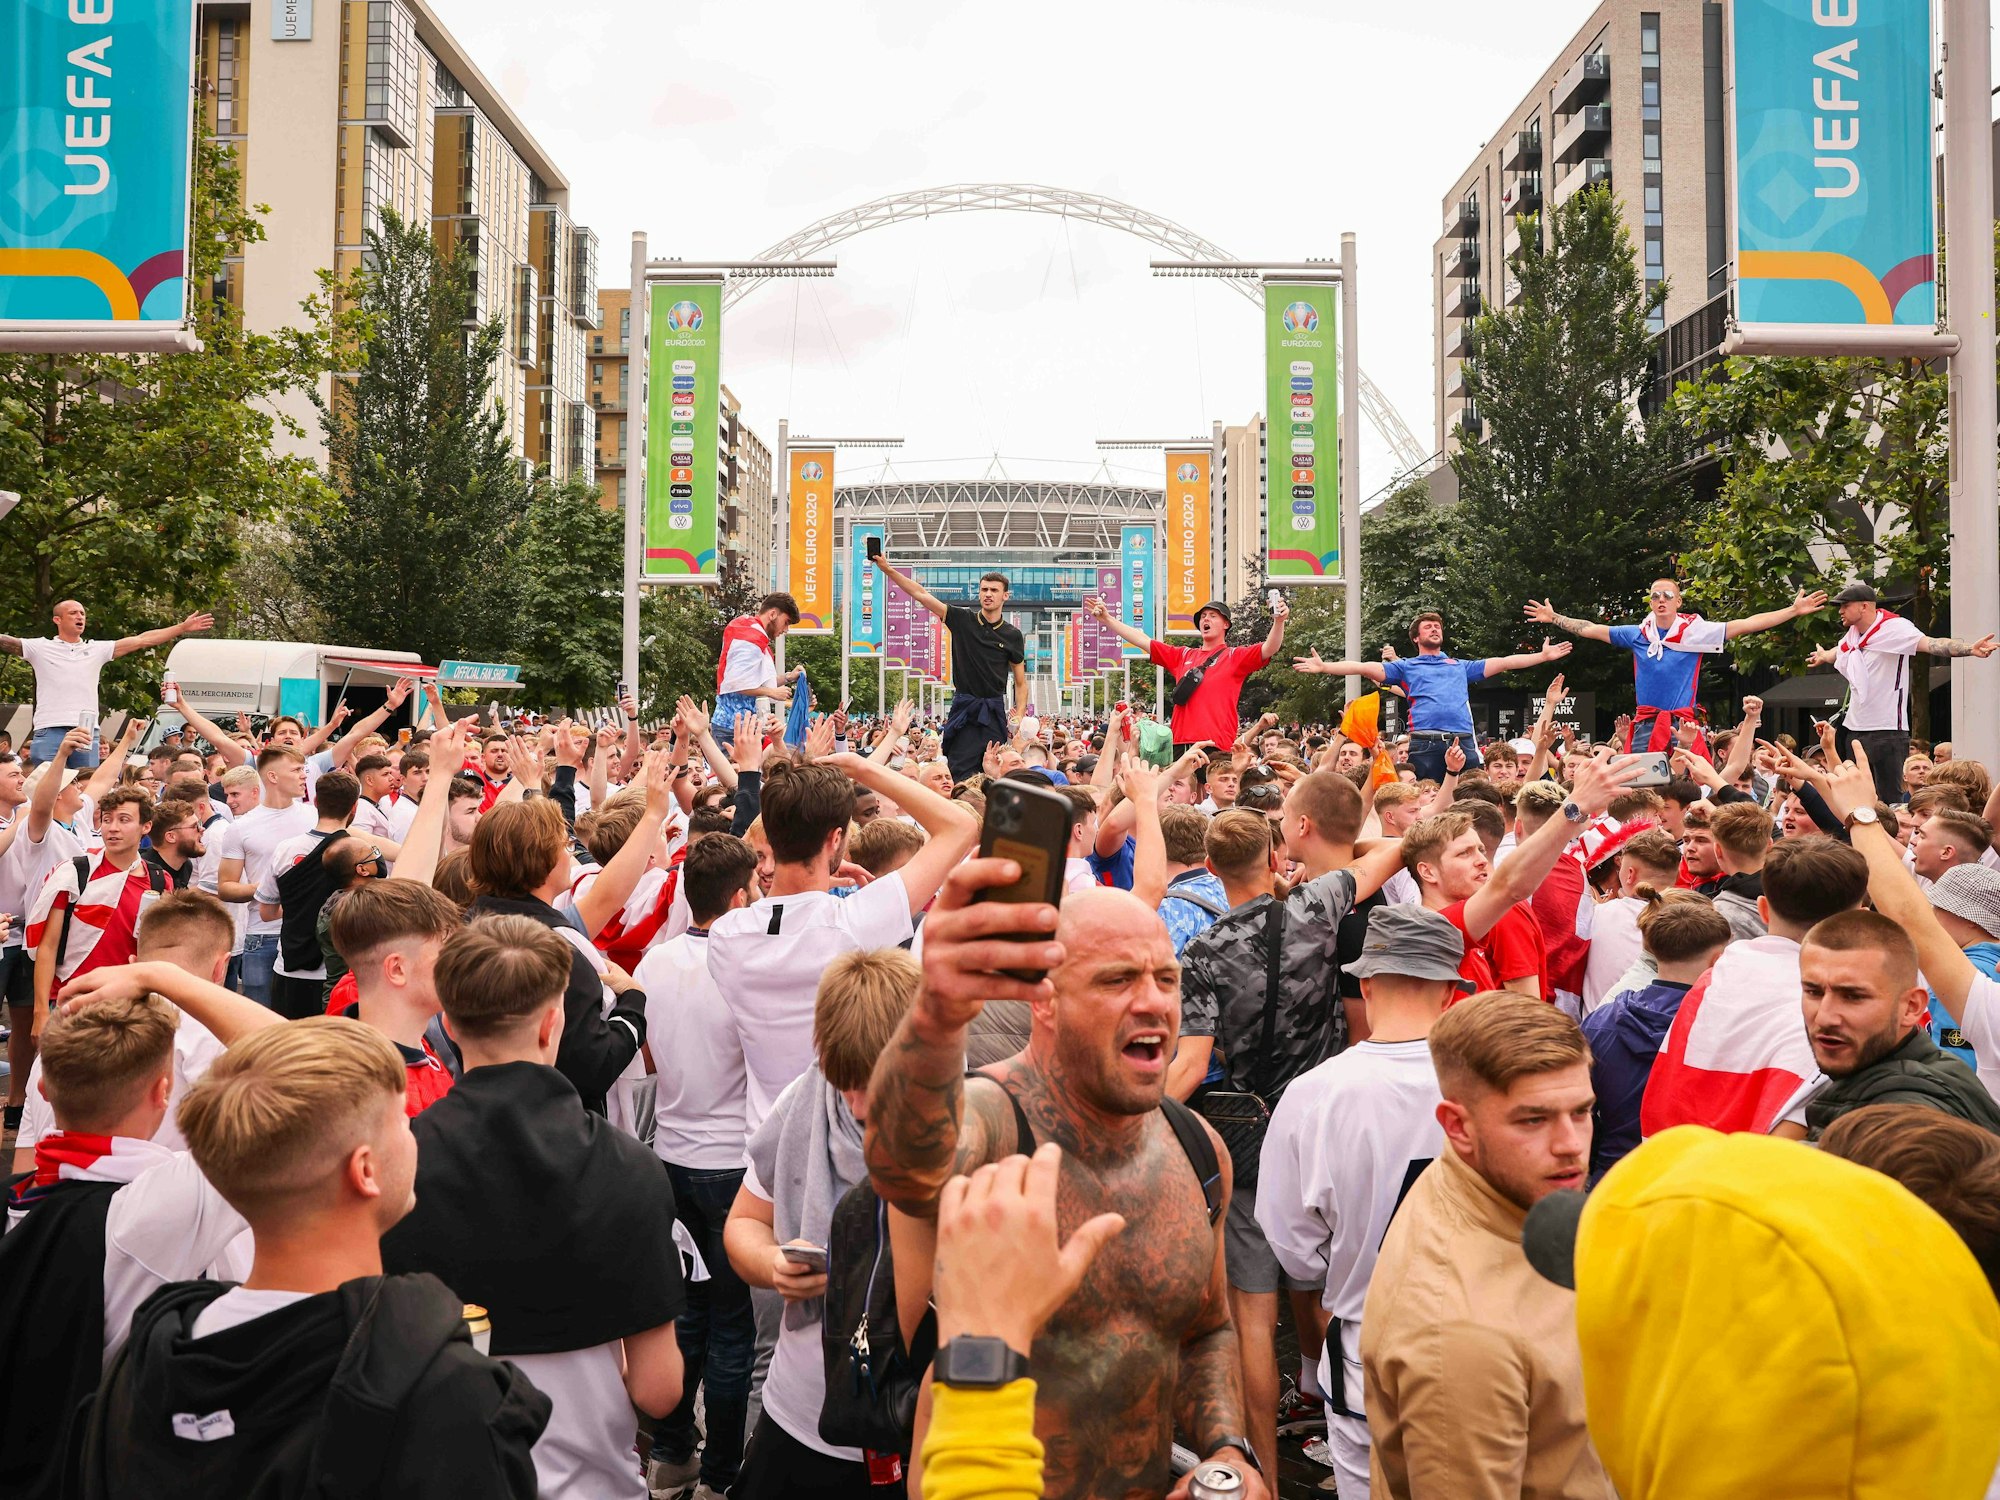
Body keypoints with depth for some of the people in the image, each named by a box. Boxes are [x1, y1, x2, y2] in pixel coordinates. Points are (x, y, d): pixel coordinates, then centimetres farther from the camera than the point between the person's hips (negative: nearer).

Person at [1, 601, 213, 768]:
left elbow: (142, 640, 11)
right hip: (50, 731, -2)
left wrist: (183, 627, 7)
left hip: (87, 732, 3)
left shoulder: (97, 649, 13)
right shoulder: (40, 647, 7)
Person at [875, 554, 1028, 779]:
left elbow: (1021, 682, 8)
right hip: (964, 709, -1)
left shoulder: (1012, 635, 5)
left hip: (995, 712, 1)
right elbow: (922, 595, -1)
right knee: (960, 776, -6)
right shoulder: (962, 620, 2)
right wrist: (887, 570, -8)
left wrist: (1019, 716, -7)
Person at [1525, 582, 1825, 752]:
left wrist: (1793, 611, -6)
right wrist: (1555, 618, 16)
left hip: (1683, 724, -2)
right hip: (1645, 723, 2)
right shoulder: (1637, 634, 9)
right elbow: (1591, 629, 16)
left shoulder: (1696, 632, 1)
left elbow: (1746, 625, -2)